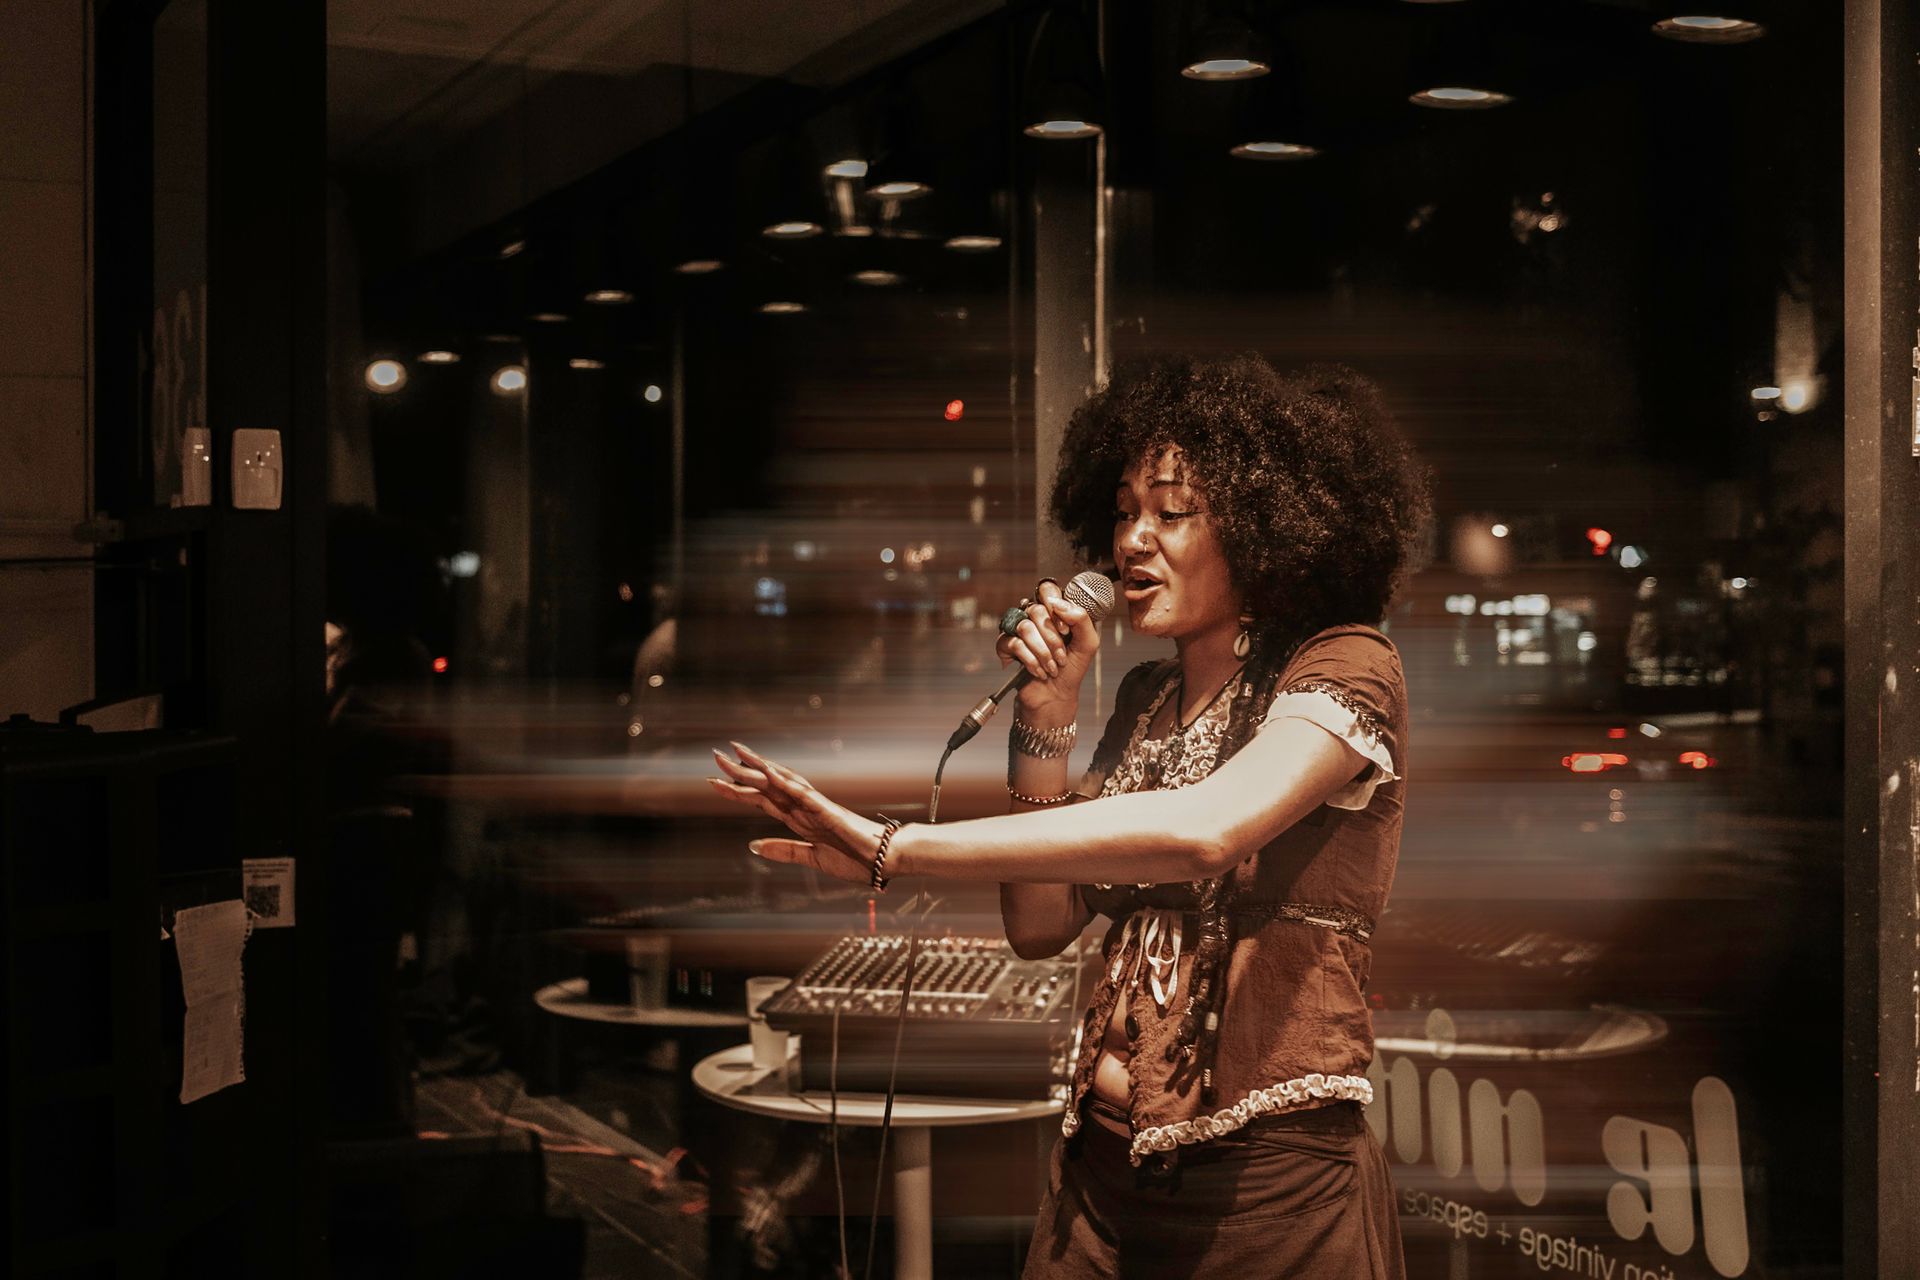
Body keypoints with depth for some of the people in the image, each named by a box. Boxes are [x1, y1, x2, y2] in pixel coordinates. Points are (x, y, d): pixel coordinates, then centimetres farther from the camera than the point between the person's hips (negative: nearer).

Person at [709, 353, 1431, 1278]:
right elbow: (1042, 926, 9)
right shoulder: (1144, 699, 11)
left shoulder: (1344, 668, -9)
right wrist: (1047, 722, -3)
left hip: (1273, 1184, -6)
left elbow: (1202, 830, -29)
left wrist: (895, 849, -31)